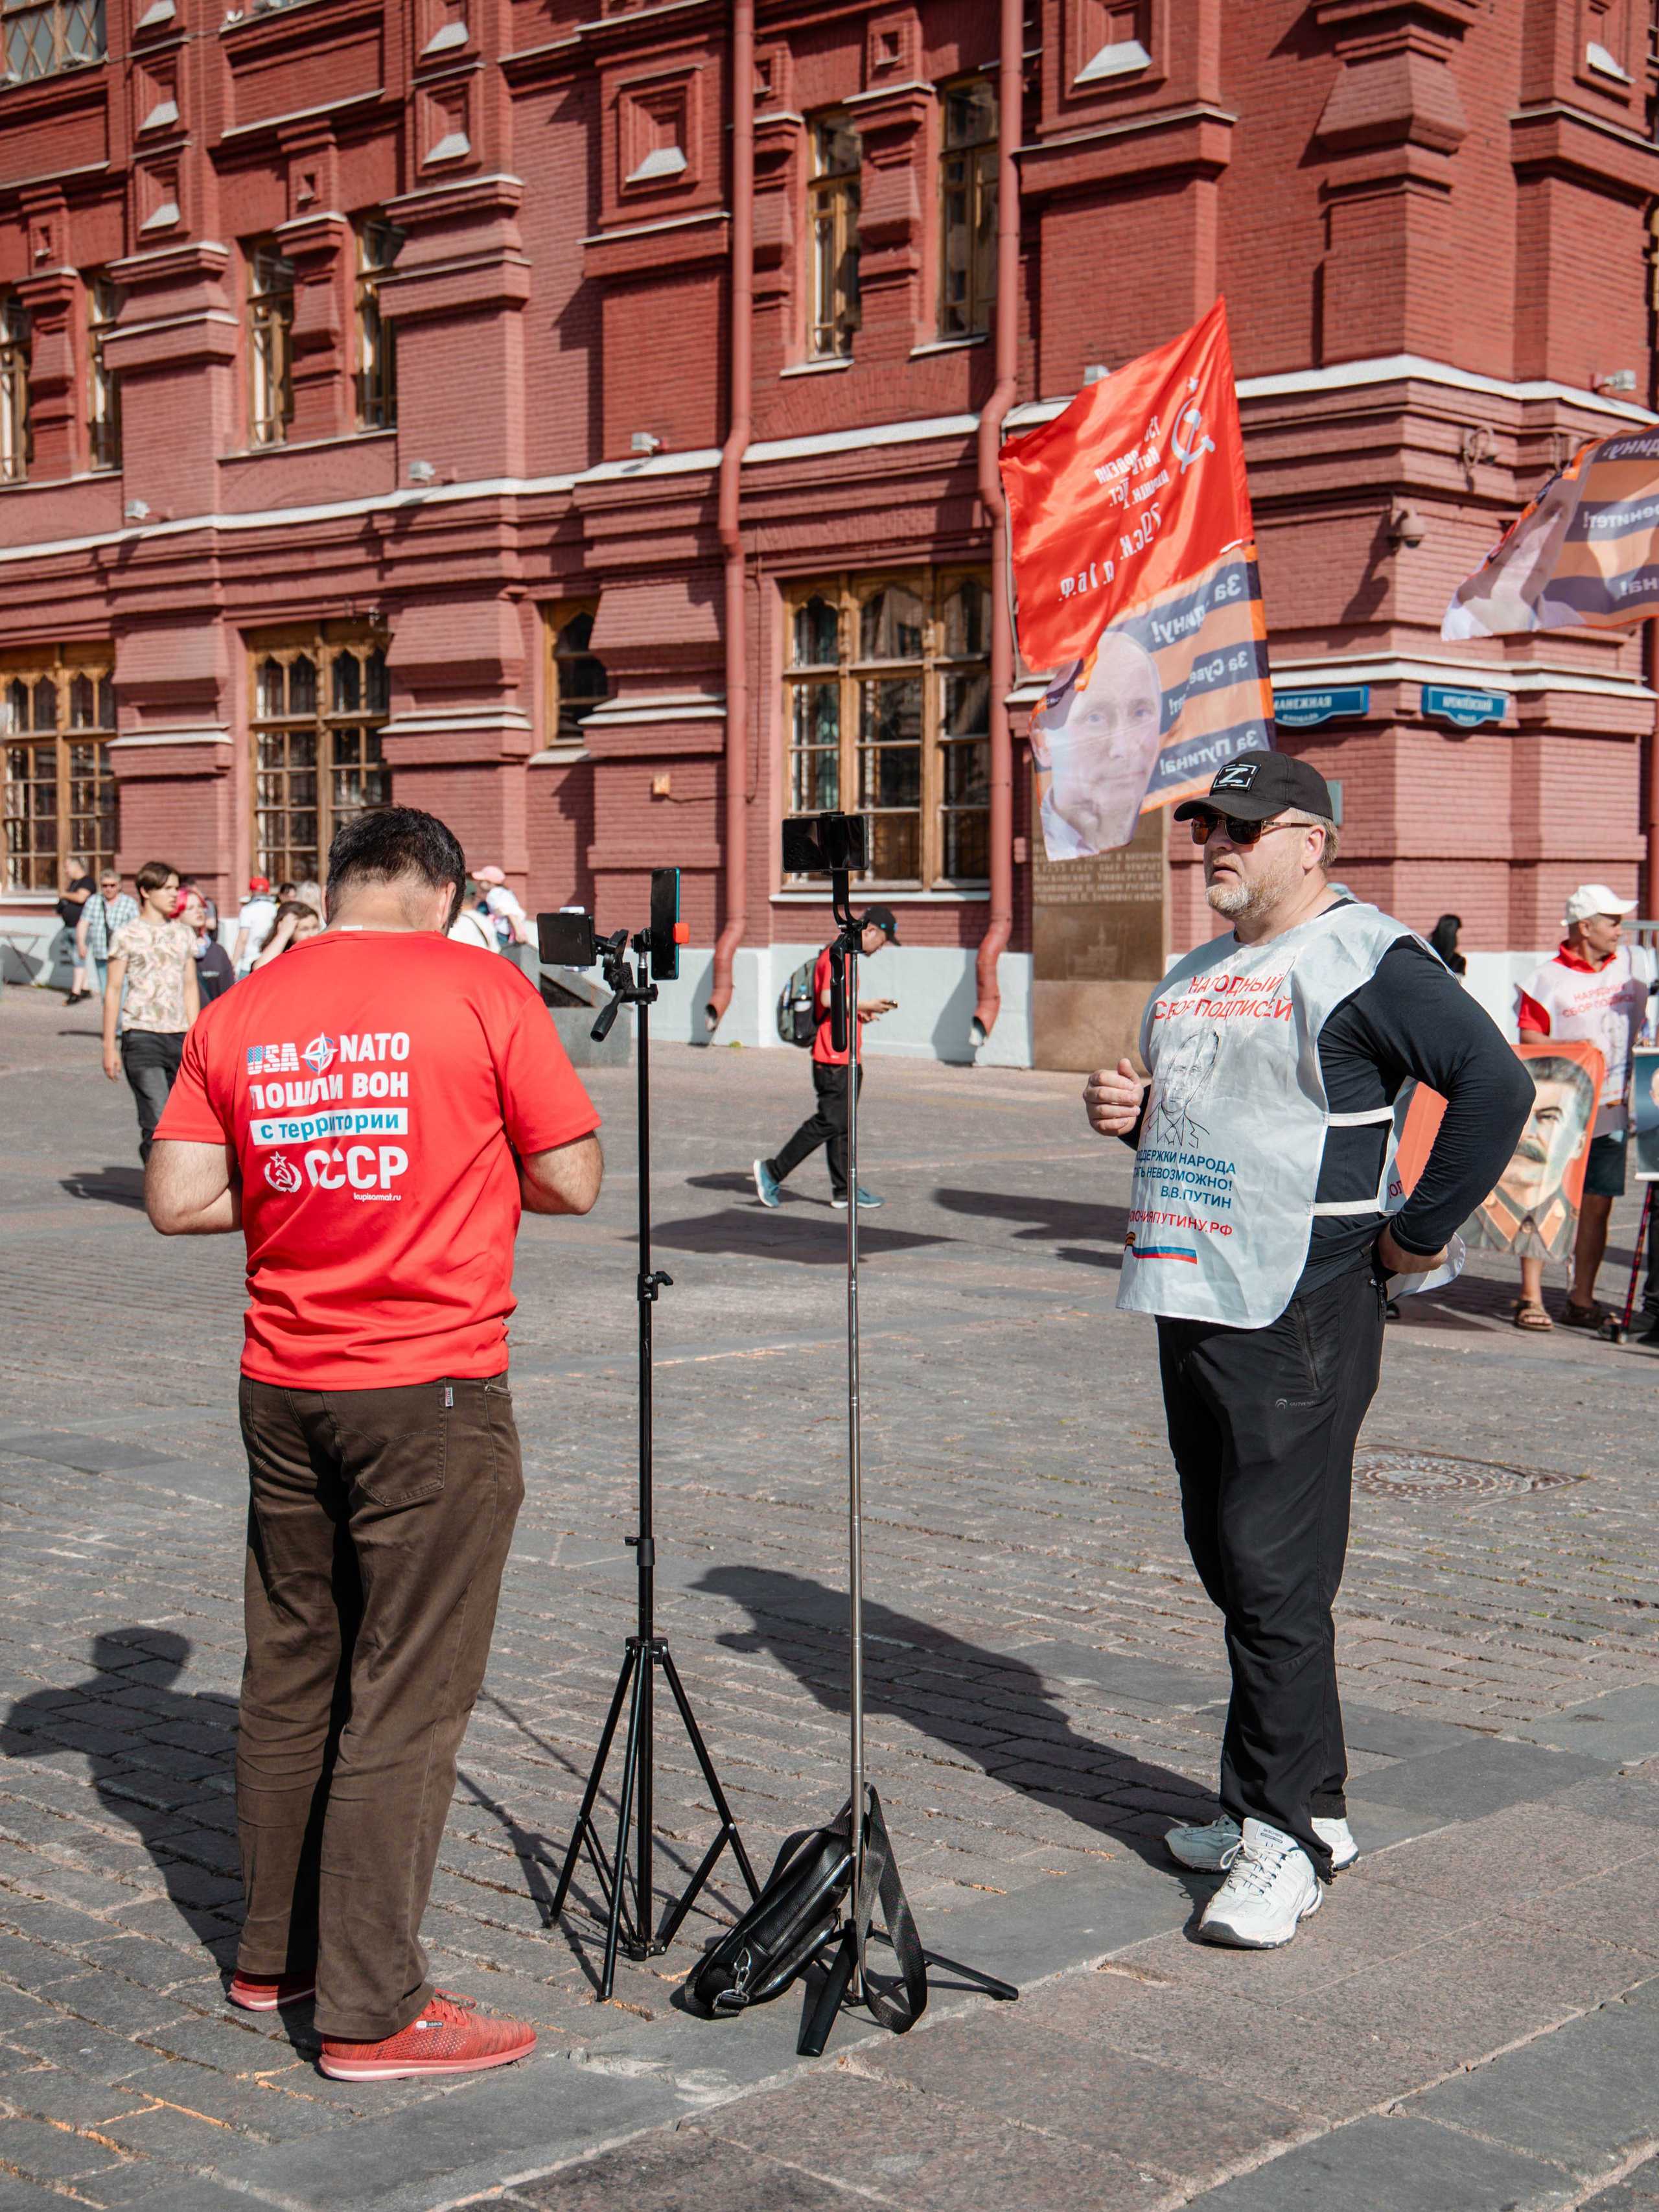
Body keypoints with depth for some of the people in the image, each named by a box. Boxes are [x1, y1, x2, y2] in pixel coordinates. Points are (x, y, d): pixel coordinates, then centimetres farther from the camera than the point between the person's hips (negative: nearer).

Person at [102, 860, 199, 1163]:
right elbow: (113, 991, 2)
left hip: (179, 1037, 5)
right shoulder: (127, 935, 1)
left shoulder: (184, 935, 14)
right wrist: (109, 1046, -1)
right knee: (157, 1123, -13)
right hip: (141, 1037, -4)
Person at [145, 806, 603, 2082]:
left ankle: (276, 1953, 30)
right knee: (405, 1699, 1)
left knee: (290, 1677, 17)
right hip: (432, 1396, -5)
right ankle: (372, 2009, 7)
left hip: (285, 1389, 5)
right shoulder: (481, 992, -8)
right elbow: (571, 1183, -7)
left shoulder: (238, 1015, 4)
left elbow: (178, 1199, 1)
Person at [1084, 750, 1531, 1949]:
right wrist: (1132, 1114, 7)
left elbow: (1496, 1084, -17)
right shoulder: (1193, 978, 18)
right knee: (1228, 1562, 13)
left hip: (1301, 1313, -9)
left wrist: (1420, 1232, -14)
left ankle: (1286, 1837, 2)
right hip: (1190, 1304, 9)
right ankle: (1306, 1805, 25)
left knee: (1275, 1573, -8)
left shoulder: (1366, 959, -9)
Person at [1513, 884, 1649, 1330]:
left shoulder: (1635, 965, 9)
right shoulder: (1547, 980, -4)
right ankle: (1531, 1298, 1)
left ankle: (1582, 1300, 13)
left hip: (1611, 1113, 4)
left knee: (1597, 1207, 6)